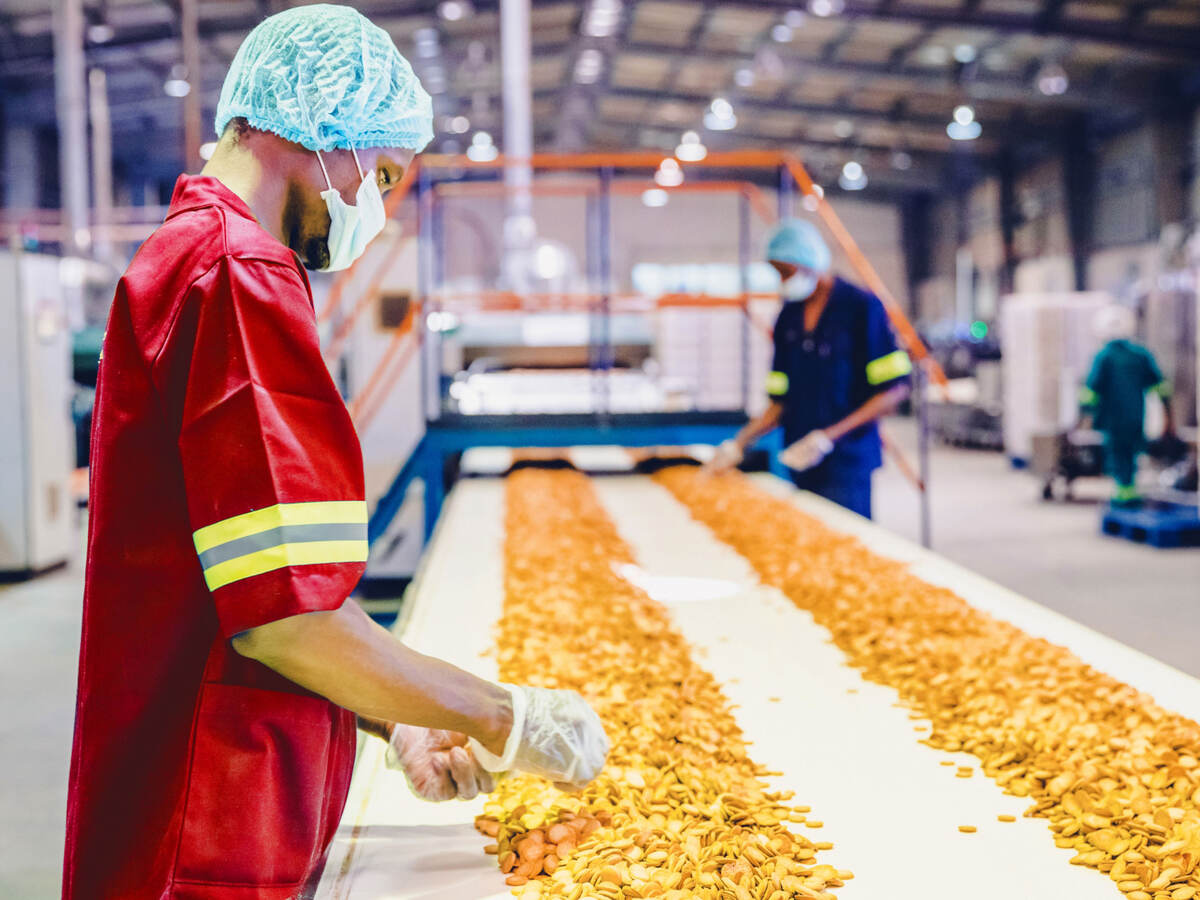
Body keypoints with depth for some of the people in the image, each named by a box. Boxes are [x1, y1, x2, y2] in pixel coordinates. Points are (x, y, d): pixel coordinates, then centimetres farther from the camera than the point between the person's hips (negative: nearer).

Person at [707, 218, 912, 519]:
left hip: (846, 463, -5)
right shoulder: (788, 317, 15)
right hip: (801, 465, 5)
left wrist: (828, 437, -15)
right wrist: (740, 443, 4)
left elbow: (895, 389, -7)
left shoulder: (862, 307, -3)